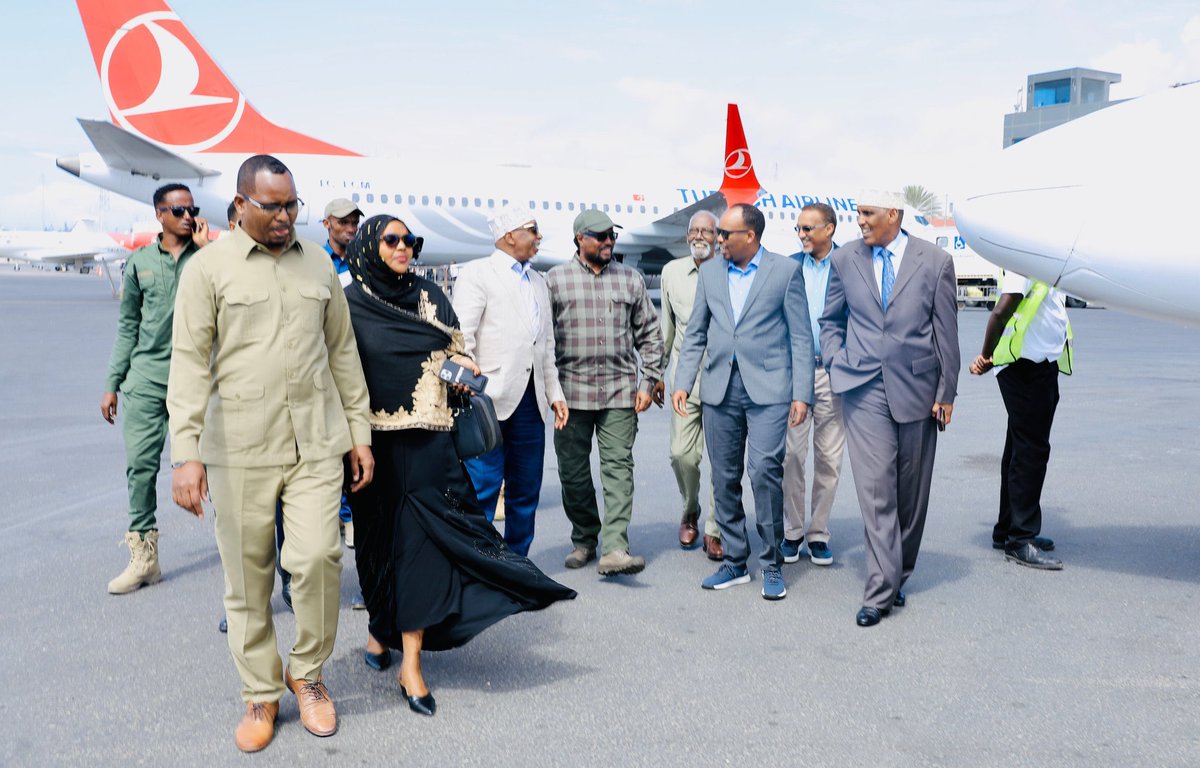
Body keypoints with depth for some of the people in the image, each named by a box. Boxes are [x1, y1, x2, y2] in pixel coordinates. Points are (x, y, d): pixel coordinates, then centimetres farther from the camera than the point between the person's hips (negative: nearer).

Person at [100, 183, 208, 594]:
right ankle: (143, 557, 10)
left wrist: (206, 248, -14)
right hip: (146, 377, 2)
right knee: (140, 465, 0)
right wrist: (112, 384, 12)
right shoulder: (139, 261, 11)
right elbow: (128, 327, 15)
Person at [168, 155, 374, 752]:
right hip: (240, 448, -2)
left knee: (317, 557, -7)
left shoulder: (318, 264, 11)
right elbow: (190, 362, -5)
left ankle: (308, 673, 17)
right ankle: (260, 694, 24)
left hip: (317, 442, 2)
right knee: (247, 575, 6)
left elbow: (342, 352, 15)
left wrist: (360, 433, 12)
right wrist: (186, 454, -14)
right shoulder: (210, 268, 0)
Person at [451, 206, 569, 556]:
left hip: (531, 399, 7)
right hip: (490, 399, -7)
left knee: (526, 490, 12)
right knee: (483, 488, -5)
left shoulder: (538, 281, 19)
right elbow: (462, 336, -10)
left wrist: (554, 392, 14)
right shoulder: (476, 273, -2)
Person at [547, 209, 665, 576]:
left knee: (618, 467, -7)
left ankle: (614, 549, -10)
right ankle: (584, 540, 24)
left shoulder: (631, 279, 10)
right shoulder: (556, 279, 5)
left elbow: (649, 335, 12)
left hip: (620, 391, 0)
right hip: (572, 390, 0)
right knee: (573, 472, 7)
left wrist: (648, 383, 5)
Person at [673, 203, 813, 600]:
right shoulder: (710, 272, 12)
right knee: (725, 478, 8)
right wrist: (682, 383, 6)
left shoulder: (785, 270, 1)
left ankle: (772, 564, 2)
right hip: (720, 388, 4)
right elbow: (695, 333, 15)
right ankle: (734, 562, 20)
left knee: (765, 470, -13)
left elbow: (800, 336, 0)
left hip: (767, 388, -4)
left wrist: (801, 394, -6)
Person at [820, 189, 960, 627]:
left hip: (916, 387, 0)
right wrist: (835, 362, 2)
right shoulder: (844, 260, 4)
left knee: (911, 492, 10)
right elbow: (830, 320, 16)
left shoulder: (935, 262, -1)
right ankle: (881, 590, -4)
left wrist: (947, 393, 1)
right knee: (875, 489, -7)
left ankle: (899, 575, 27)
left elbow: (946, 332, 2)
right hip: (863, 389, 0)